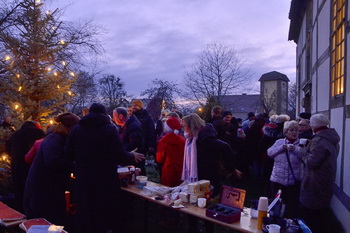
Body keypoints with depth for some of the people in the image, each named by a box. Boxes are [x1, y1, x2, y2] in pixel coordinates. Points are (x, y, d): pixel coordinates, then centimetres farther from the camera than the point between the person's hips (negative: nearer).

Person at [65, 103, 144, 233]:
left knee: (85, 217, 17)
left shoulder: (76, 129, 0)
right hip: (106, 181, -3)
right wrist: (132, 156, 4)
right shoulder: (110, 129, -10)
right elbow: (119, 156, -16)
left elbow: (69, 155, 3)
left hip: (83, 180, 3)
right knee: (107, 217, 14)